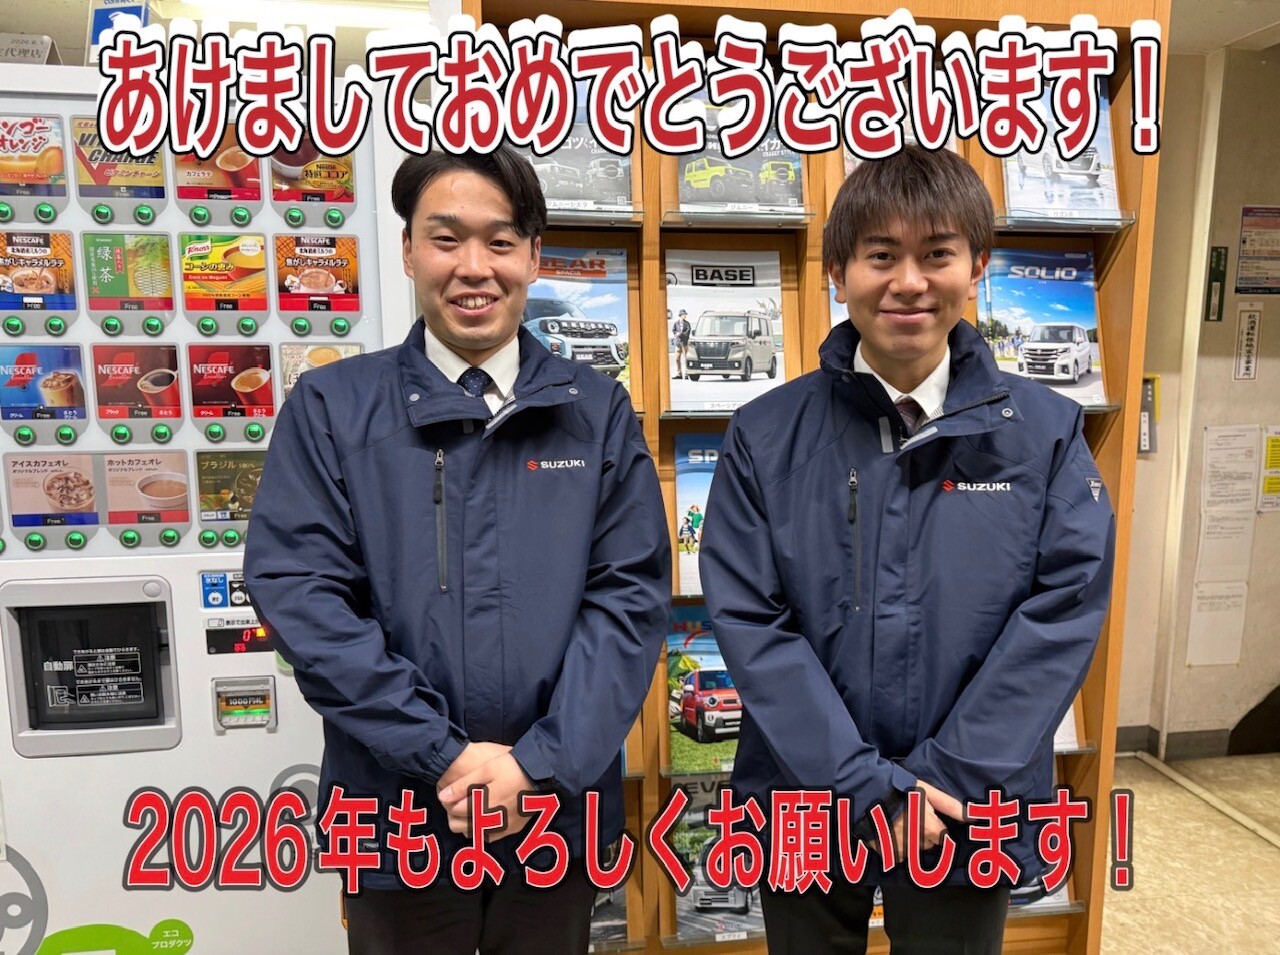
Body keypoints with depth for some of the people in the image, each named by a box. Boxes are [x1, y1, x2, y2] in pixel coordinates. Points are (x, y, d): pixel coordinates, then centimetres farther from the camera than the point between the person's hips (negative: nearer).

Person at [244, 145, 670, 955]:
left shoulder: (598, 411, 0)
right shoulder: (330, 407, -3)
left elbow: (632, 592, -5)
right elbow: (300, 592, -10)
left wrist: (542, 762, -13)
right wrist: (445, 754, -15)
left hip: (558, 810, 1)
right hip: (396, 821, -1)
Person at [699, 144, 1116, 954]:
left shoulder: (1047, 432, -4)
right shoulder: (766, 436, -7)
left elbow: (1065, 607, -9)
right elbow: (748, 619, -11)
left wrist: (943, 778, -14)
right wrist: (864, 783, -16)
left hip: (971, 816, 0)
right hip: (804, 811, 0)